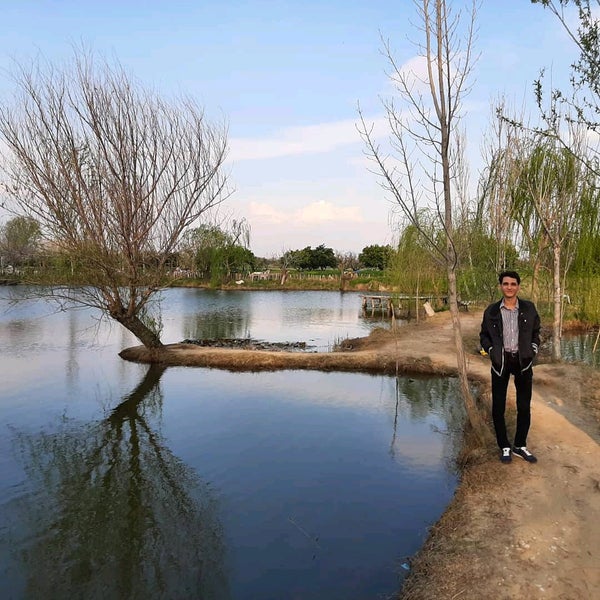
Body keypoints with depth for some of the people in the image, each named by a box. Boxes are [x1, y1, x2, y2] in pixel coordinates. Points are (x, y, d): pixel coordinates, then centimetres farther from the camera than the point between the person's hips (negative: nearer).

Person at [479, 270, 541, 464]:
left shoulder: (529, 308, -1)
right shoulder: (491, 310, -3)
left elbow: (535, 332, 12)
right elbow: (484, 335, 8)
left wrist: (533, 349, -1)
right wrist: (490, 350, -7)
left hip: (523, 361, 1)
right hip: (501, 361, -1)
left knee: (524, 407, 10)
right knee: (498, 407, 4)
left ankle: (520, 446, 28)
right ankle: (504, 447, 22)